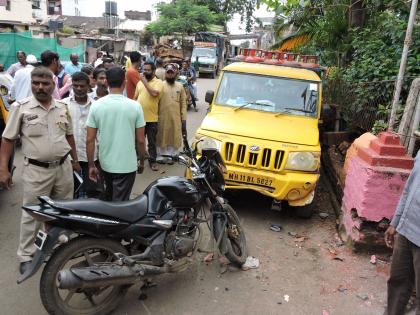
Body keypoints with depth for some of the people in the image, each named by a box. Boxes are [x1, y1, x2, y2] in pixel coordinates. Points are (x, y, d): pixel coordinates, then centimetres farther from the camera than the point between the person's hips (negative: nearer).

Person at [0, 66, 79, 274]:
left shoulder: (62, 107, 6)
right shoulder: (20, 107, -7)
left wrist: (75, 160, 18)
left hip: (63, 167, 4)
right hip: (36, 170, -4)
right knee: (32, 214, 6)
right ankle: (25, 256, 21)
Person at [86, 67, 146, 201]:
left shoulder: (96, 105, -7)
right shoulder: (134, 106, -11)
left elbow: (90, 140, -6)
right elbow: (140, 140, -7)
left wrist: (91, 165, 5)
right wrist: (142, 160, 9)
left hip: (106, 163, 3)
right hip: (127, 165, -3)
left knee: (109, 197, 28)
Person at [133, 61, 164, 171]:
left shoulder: (158, 82, -5)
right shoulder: (140, 82, 11)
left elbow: (154, 93, -24)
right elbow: (135, 98, 16)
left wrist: (144, 81, -16)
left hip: (151, 118, -4)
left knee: (152, 142, 7)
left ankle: (152, 161, 19)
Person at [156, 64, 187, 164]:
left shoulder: (180, 86, 7)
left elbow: (183, 104, 6)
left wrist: (184, 120, 1)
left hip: (176, 118, 2)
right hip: (162, 117, -2)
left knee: (174, 137, 7)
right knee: (162, 137, 6)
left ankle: (171, 155, 21)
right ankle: (161, 156, 18)